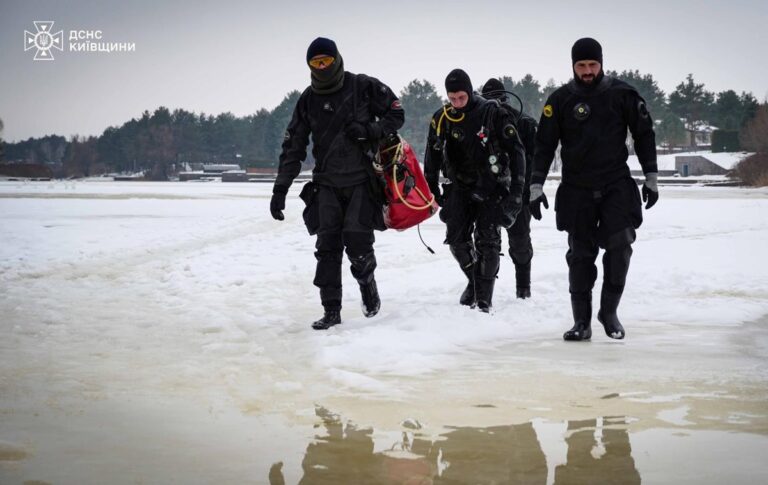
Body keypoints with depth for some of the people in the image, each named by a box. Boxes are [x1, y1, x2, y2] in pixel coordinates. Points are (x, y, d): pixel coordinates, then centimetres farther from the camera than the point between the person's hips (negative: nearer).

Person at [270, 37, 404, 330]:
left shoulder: (363, 87, -3)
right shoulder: (308, 100, 6)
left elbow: (396, 114, 4)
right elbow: (293, 147, 8)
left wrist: (371, 130, -15)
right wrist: (280, 189, 3)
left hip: (362, 181, -3)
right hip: (327, 184, 3)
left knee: (357, 241, -13)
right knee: (327, 247, -3)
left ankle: (367, 282, 18)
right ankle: (331, 310, 4)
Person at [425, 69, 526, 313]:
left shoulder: (493, 113, -12)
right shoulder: (442, 118, -3)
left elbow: (516, 150, -10)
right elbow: (432, 156, 8)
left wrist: (516, 190, -14)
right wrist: (432, 191, 7)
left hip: (492, 186, -3)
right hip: (460, 187, 3)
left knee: (487, 242, -9)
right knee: (456, 238, -2)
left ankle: (484, 299, -3)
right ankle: (474, 280, 23)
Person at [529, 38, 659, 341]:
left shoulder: (621, 94, 2)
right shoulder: (561, 99, 2)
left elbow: (644, 134, 10)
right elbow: (544, 144, 4)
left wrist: (651, 176, 7)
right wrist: (536, 185, -3)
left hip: (617, 185, 0)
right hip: (576, 190, 0)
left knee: (620, 245, -14)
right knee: (580, 254, 1)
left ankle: (609, 312, 4)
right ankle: (582, 321, 8)